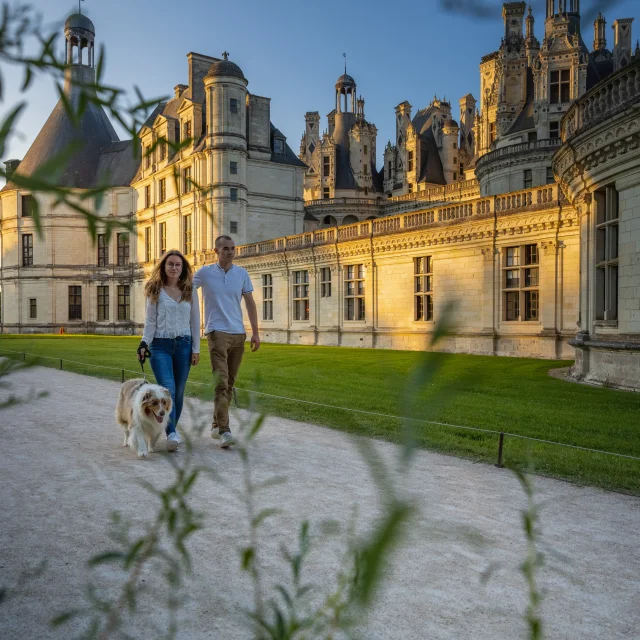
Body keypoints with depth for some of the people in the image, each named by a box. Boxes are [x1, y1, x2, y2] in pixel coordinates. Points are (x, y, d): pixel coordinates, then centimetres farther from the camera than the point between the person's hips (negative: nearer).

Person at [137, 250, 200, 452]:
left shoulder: (190, 291, 7)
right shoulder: (155, 291, 3)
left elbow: (195, 322, 8)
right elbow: (150, 321, 3)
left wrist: (196, 349, 4)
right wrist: (144, 343, -9)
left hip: (183, 345, 2)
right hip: (160, 345, -2)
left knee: (178, 391, 6)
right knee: (168, 389, -15)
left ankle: (172, 428, 23)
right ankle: (171, 434, -17)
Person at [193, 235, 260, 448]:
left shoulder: (242, 273, 8)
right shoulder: (205, 272, 1)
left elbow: (250, 303, 10)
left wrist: (255, 332, 5)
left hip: (238, 333, 4)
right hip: (217, 332, -4)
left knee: (230, 383, 11)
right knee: (221, 382, -14)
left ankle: (216, 424, 24)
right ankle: (224, 431, -15)